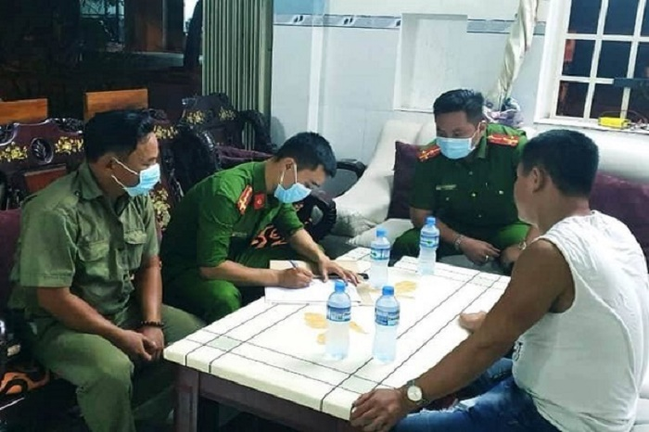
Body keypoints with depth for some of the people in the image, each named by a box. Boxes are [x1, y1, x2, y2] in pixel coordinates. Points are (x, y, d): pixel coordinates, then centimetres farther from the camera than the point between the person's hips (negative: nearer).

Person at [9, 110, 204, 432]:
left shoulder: (137, 197, -3)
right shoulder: (56, 211, -25)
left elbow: (149, 265, 5)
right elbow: (54, 298, -24)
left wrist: (152, 324, -9)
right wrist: (120, 336, -20)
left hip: (125, 309, 7)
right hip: (58, 322, -7)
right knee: (113, 371, -34)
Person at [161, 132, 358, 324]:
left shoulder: (278, 187, -7)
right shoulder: (227, 191, -32)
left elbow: (294, 229, 9)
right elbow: (211, 267, -33)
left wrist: (321, 258, -11)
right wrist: (279, 278, -34)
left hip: (232, 258, 8)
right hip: (186, 269, -8)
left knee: (310, 262, -3)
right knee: (226, 297, -40)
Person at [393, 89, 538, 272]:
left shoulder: (513, 147, -25)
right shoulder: (429, 159, -16)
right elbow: (420, 215, -8)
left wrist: (524, 247, -33)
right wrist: (462, 243, -21)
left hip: (506, 227, -2)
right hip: (453, 229, 2)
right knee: (404, 246, -21)